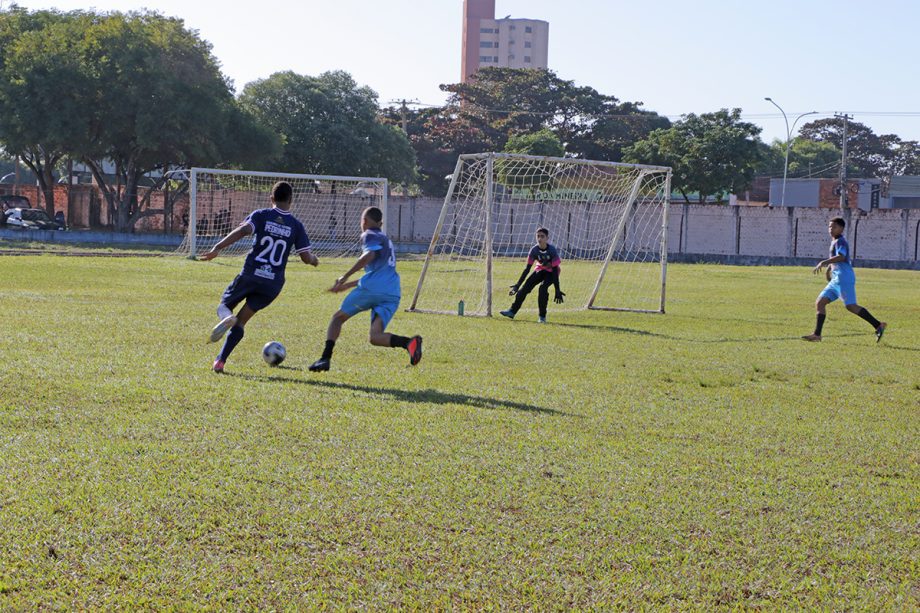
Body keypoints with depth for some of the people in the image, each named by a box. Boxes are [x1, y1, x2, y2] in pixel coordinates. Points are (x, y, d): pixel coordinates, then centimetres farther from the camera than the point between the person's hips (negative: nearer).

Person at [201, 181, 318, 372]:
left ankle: (227, 317, -22)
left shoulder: (261, 215, 2)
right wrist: (314, 260, 28)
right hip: (273, 284, 2)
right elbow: (306, 257, 4)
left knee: (224, 305, 16)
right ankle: (220, 360, -4)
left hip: (250, 275, -2)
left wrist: (217, 247, -20)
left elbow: (243, 230, -17)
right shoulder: (296, 225, 6)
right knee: (241, 322, 10)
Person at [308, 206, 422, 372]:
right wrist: (346, 286, 43)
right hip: (392, 294, 6)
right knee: (375, 337, -3)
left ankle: (325, 358, 1)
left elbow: (369, 255, -15)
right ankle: (409, 342, -30)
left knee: (338, 318, 13)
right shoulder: (386, 240, 34)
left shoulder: (369, 235, 7)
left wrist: (345, 277, -17)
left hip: (371, 289, -6)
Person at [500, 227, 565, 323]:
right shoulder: (534, 250, -19)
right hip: (540, 270, 4)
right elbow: (527, 268, -13)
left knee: (543, 287, -28)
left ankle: (542, 316, -14)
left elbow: (555, 270, -28)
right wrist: (518, 285, -15)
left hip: (551, 272, -4)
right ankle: (512, 311, -2)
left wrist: (557, 290, -31)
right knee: (525, 287, -10)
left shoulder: (552, 250, -29)